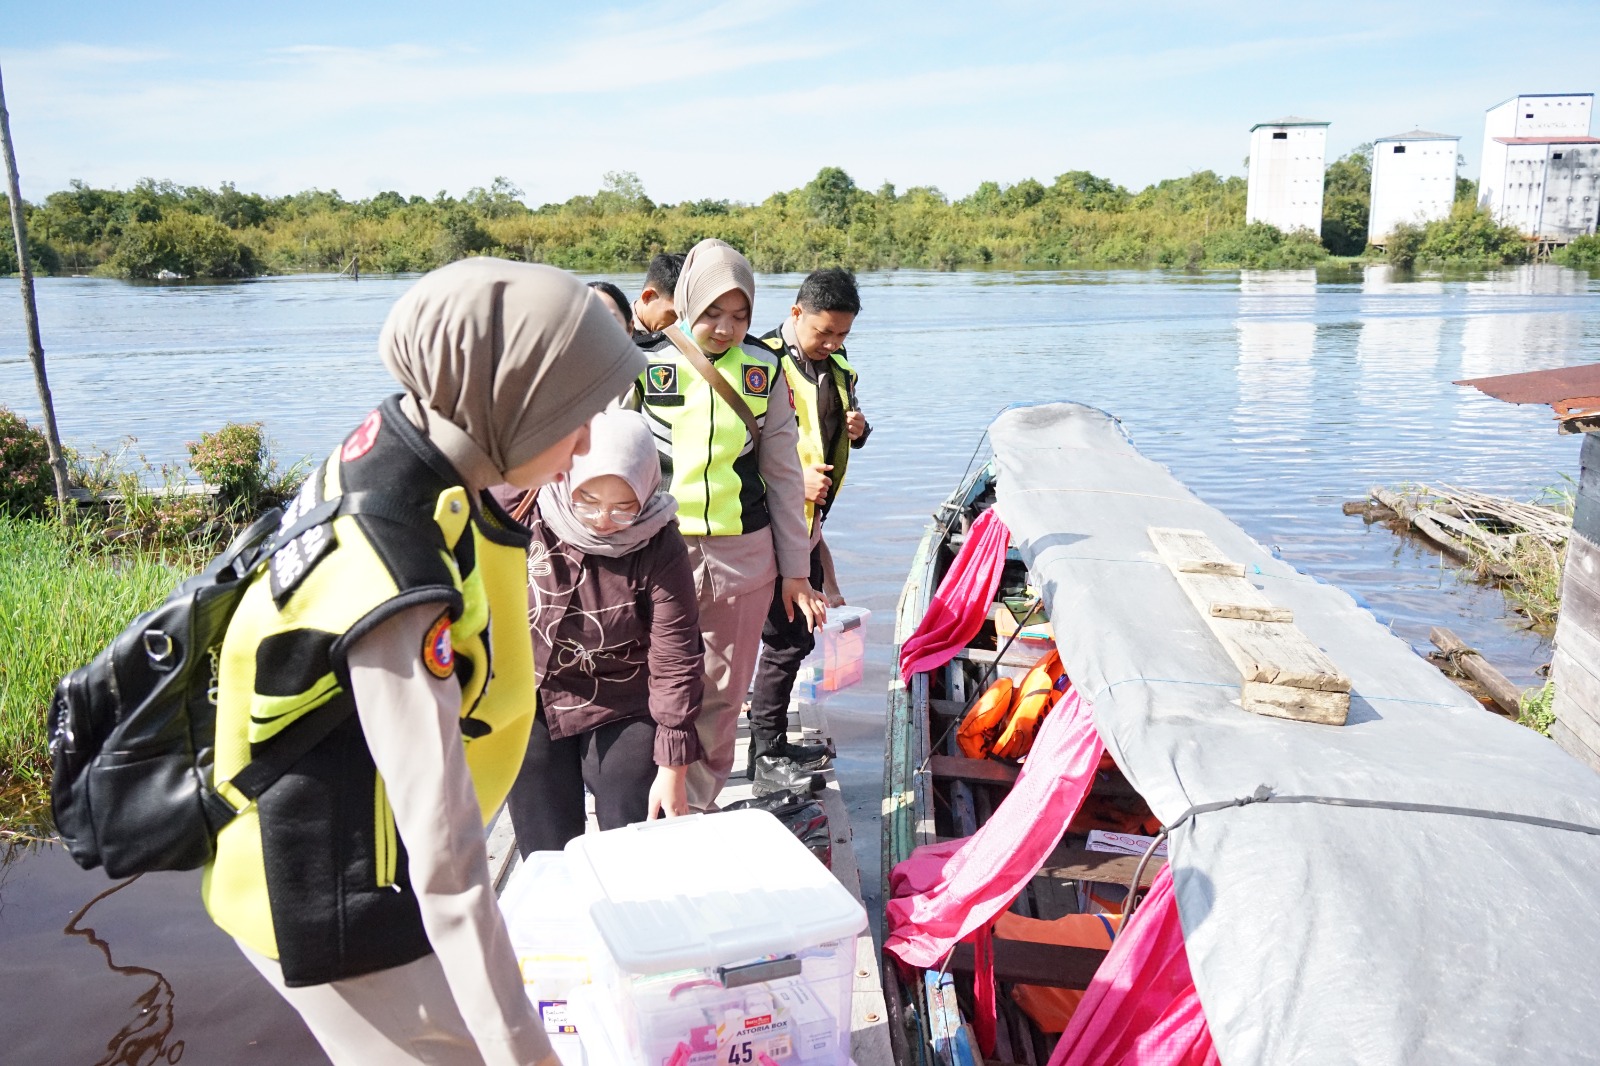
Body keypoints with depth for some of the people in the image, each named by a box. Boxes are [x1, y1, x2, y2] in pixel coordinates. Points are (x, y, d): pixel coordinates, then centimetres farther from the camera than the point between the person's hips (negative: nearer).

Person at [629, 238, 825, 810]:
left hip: (745, 554, 3)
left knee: (722, 695, 9)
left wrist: (795, 568, 9)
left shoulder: (762, 367, 5)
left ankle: (698, 811, 26)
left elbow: (783, 472, 9)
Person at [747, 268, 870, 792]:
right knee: (786, 638, -6)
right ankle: (766, 758, 7)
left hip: (807, 522, 9)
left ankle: (772, 741, 28)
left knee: (798, 633, 14)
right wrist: (793, 480, -23)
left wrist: (858, 428, 1)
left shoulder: (838, 370, 12)